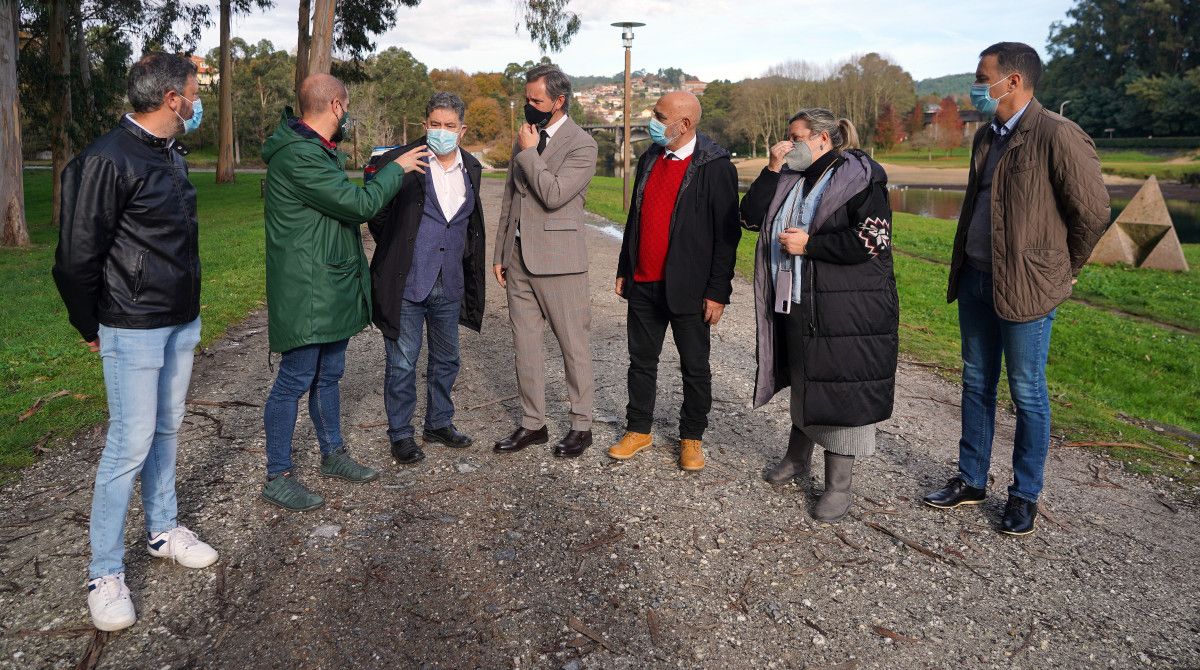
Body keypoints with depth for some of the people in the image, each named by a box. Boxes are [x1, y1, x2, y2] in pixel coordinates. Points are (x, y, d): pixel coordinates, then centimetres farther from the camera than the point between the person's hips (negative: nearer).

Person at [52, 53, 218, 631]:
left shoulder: (173, 155, 10)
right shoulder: (108, 160, -17)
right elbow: (77, 254, -14)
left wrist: (188, 303, 18)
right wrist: (91, 329, -5)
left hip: (182, 322, 8)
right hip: (134, 330, -8)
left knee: (166, 431, 17)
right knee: (131, 444, -3)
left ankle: (163, 530, 33)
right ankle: (105, 573, 10)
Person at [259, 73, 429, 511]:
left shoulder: (316, 150, 15)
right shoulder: (298, 156, -20)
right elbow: (360, 204, -20)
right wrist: (397, 168, -9)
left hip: (333, 287, 10)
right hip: (305, 292, -10)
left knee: (328, 375, 19)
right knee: (295, 380, -3)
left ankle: (333, 454, 33)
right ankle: (277, 477, 8)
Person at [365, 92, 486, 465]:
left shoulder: (470, 169, 7)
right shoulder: (400, 162, -11)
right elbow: (376, 213, -2)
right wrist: (395, 254, 3)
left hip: (449, 286, 6)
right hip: (406, 284, -5)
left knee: (446, 360, 17)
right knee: (402, 364, 3)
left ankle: (439, 423, 34)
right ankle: (400, 434, 19)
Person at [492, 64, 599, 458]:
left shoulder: (581, 144, -8)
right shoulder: (526, 137, 14)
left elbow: (553, 195, -21)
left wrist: (528, 153, -10)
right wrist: (500, 254, 15)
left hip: (558, 260, -7)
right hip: (518, 257, 7)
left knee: (573, 344, 3)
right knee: (525, 344, 10)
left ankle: (581, 425, 15)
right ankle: (533, 423, 21)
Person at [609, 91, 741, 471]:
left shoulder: (715, 166, -11)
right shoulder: (650, 158, 9)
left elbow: (727, 233, -11)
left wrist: (718, 291, -13)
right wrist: (623, 270, 15)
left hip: (688, 288, -6)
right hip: (643, 283, 6)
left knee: (695, 367, 8)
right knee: (642, 361, 14)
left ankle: (692, 438, 22)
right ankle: (638, 430, 28)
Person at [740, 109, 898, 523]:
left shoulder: (860, 177, -9)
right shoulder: (790, 180, 12)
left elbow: (872, 240, -18)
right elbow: (751, 217, 5)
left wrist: (808, 245, -16)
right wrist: (772, 169, -3)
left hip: (848, 313, -7)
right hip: (796, 308, 7)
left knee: (842, 392, -1)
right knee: (803, 384, 20)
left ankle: (839, 486, 11)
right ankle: (797, 460, 39)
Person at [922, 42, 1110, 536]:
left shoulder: (1058, 136, -15)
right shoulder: (987, 136, 10)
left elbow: (1093, 212, -11)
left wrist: (1059, 270, -1)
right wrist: (963, 267, 15)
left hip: (1025, 286, -7)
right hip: (975, 277, 8)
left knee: (1027, 392, 4)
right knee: (976, 384, 14)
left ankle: (1024, 497, 19)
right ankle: (971, 481, 28)